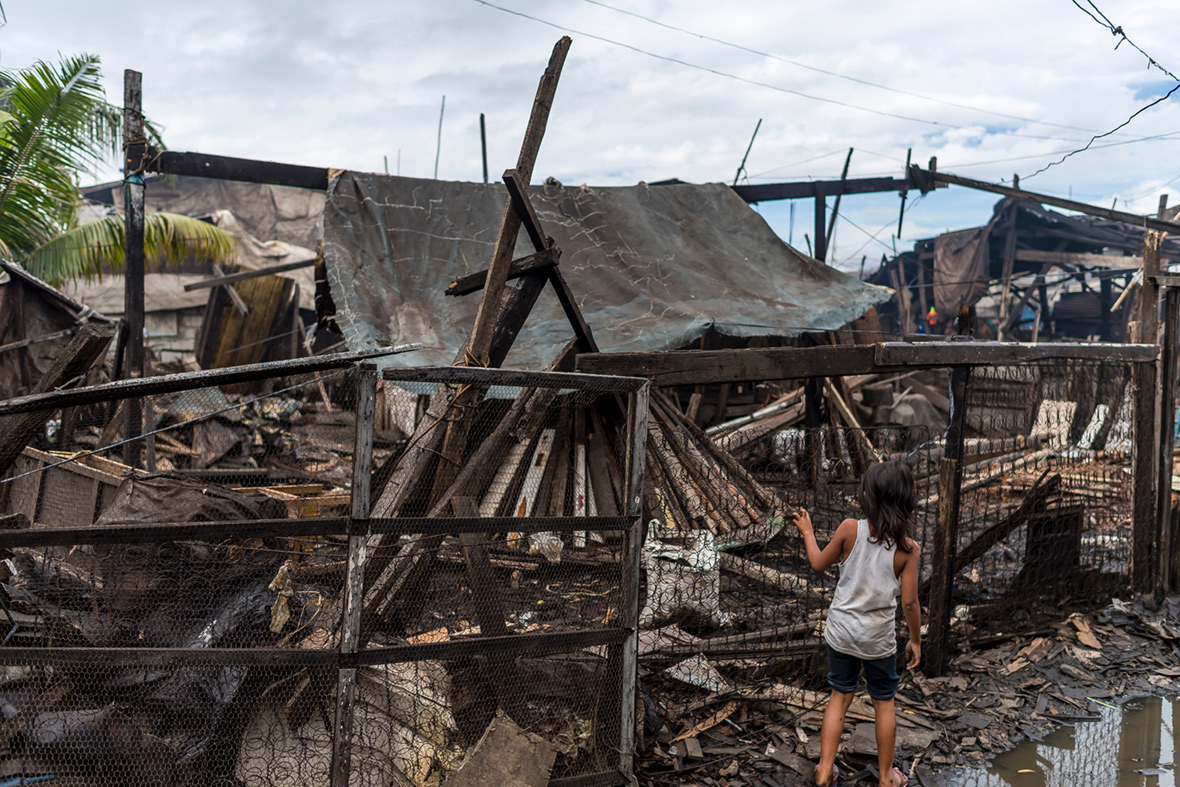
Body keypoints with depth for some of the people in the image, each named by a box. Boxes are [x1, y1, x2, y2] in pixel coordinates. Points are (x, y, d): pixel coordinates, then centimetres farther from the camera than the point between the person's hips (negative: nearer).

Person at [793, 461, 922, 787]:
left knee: (840, 696, 17)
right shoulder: (907, 548, -15)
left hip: (841, 632, 1)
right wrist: (916, 640, 4)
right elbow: (910, 602, -12)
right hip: (879, 638, -1)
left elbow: (819, 564, -2)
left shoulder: (850, 528, -15)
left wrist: (807, 532, 15)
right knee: (884, 702, 18)